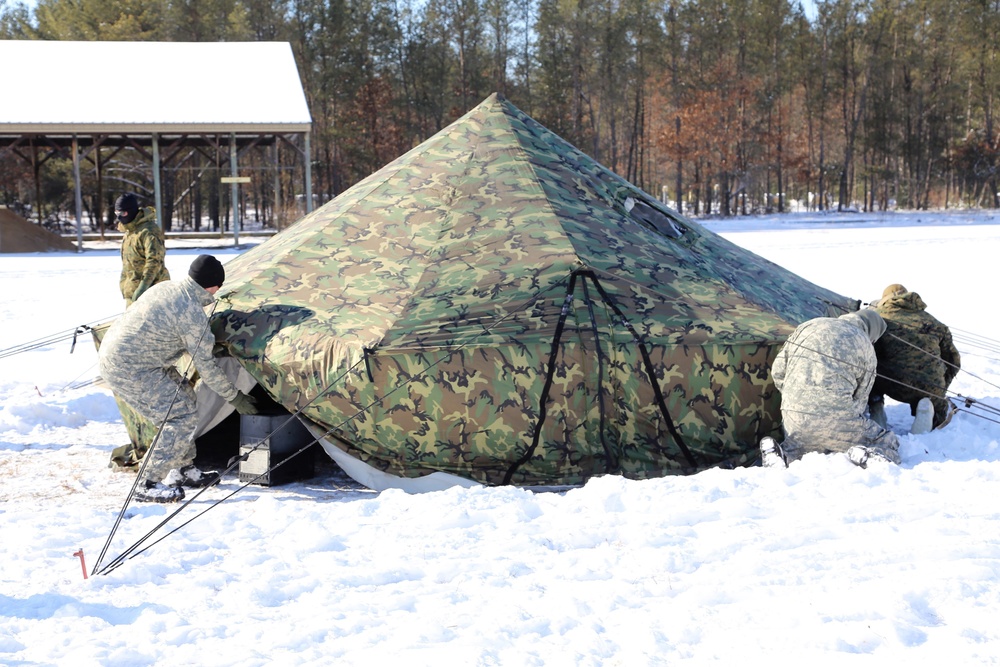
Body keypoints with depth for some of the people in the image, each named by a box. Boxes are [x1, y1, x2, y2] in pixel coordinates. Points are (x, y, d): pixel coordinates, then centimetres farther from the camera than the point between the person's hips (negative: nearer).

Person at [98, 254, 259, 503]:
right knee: (182, 417, -8)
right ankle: (148, 486, -4)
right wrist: (234, 397, 0)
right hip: (129, 369, -10)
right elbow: (205, 365, -11)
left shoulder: (166, 287, 7)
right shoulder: (192, 312, -18)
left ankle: (183, 471, 25)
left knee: (184, 397, 17)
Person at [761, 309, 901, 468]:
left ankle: (784, 453, 0)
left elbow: (778, 372, 15)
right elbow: (859, 400, 9)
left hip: (794, 419, 4)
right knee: (888, 443, 14)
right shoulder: (866, 348, 6)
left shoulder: (807, 326, 15)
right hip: (835, 421, -4)